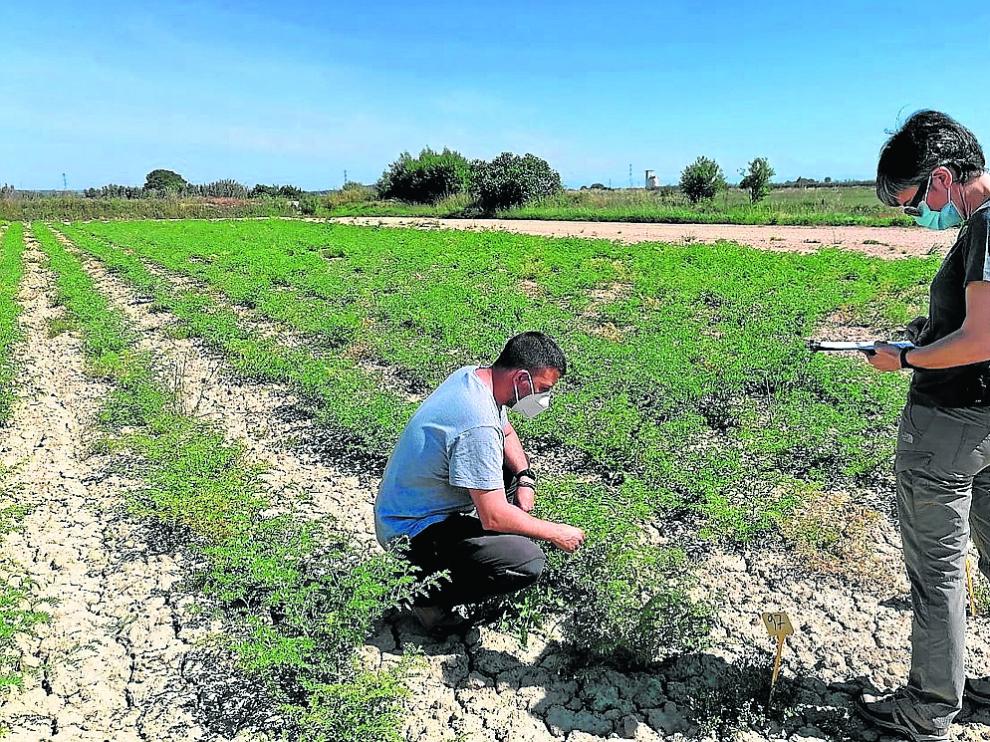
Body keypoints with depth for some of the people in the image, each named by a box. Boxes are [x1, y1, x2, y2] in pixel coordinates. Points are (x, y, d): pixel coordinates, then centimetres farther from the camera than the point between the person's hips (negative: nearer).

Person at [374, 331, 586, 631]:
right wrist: (555, 533, -14)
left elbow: (507, 433, 17)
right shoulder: (478, 426, -32)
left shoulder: (473, 374, -2)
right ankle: (427, 592, -3)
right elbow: (494, 517, -28)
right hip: (412, 531, -10)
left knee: (514, 467, 16)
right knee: (527, 563, -21)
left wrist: (525, 478, 1)